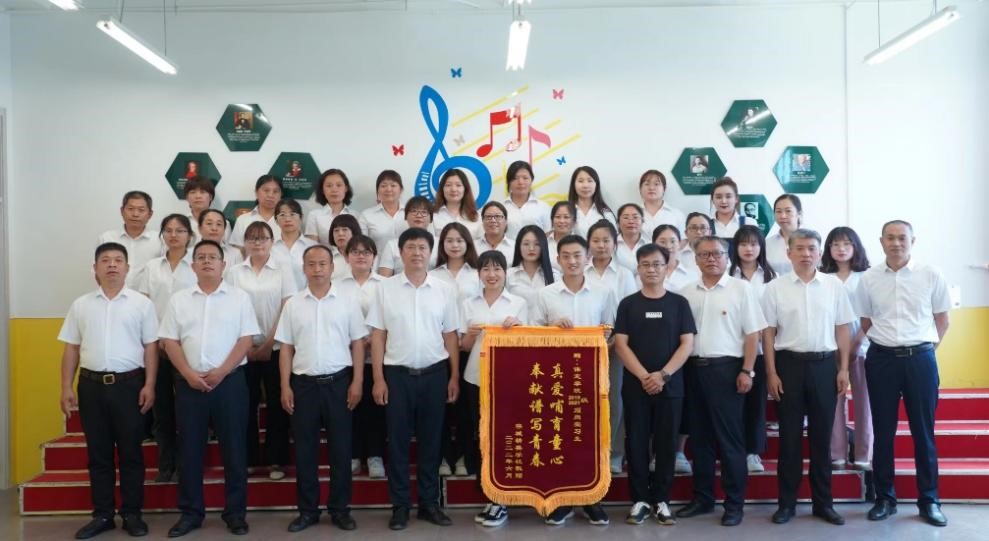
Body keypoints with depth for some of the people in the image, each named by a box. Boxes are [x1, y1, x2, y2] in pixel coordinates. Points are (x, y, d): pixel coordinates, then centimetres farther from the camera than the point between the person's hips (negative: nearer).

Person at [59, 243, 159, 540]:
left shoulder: (141, 303, 2)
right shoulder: (81, 305, 9)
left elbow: (151, 347, 0)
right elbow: (71, 348, 10)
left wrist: (149, 385, -7)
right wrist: (66, 388, 4)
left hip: (129, 383, -2)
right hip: (91, 384, 2)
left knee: (131, 452, 4)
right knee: (98, 453, 9)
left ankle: (132, 514, 13)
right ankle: (102, 515, 18)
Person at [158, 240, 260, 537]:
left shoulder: (239, 297, 3)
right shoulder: (179, 300, 9)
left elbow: (246, 339, -3)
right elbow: (170, 341, 5)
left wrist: (220, 372, -12)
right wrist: (189, 374, -8)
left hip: (229, 381, -2)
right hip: (190, 383, 2)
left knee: (234, 448, 2)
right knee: (190, 449, 7)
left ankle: (235, 512, 13)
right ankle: (190, 512, 19)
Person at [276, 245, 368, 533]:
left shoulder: (347, 302, 1)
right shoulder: (292, 304, 5)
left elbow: (358, 344, 2)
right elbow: (286, 348, 6)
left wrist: (357, 382, -4)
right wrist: (285, 387, 0)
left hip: (338, 381, -1)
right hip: (303, 383, 1)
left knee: (340, 447, 5)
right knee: (304, 449, 7)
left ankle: (339, 508, 16)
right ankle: (307, 510, 19)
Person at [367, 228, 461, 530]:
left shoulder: (444, 289, 3)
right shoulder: (386, 288, 0)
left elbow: (450, 336, 6)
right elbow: (377, 336, 0)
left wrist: (454, 376, 3)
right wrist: (378, 378, -4)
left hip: (435, 373, 1)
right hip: (397, 374, -1)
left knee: (430, 440, 9)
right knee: (398, 441, 6)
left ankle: (429, 503, 21)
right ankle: (400, 505, 16)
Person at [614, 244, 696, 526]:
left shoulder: (679, 303, 4)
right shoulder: (628, 304, 4)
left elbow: (687, 343, -1)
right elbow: (620, 344, -2)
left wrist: (663, 374, -13)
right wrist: (644, 376, -13)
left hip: (670, 385, 0)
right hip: (635, 385, 0)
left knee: (666, 443, 5)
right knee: (636, 442, 4)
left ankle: (661, 500, 16)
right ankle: (640, 499, 15)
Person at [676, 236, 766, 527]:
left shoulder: (741, 289, -2)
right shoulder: (686, 293, 9)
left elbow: (752, 333, -3)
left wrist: (747, 371, -10)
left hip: (726, 368, -4)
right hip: (694, 368, 4)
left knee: (729, 438, 1)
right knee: (699, 436, 12)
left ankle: (734, 503, 11)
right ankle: (702, 498, 23)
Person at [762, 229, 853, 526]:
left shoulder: (834, 286, 4)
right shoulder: (775, 288, 0)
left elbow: (842, 329, 7)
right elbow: (768, 333, 1)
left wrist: (843, 369, 2)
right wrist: (771, 373, -4)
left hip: (825, 364, 1)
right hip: (790, 363, -1)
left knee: (822, 435, 8)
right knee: (789, 435, 5)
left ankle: (823, 502, 20)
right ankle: (786, 502, 14)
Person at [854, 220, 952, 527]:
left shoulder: (931, 276, 0)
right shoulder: (868, 279, 2)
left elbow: (942, 319, 10)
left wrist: (926, 344, 5)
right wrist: (885, 341, 6)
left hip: (920, 358, -1)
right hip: (881, 359, 1)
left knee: (923, 432, 5)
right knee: (883, 432, 7)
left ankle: (929, 500, 18)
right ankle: (885, 498, 18)